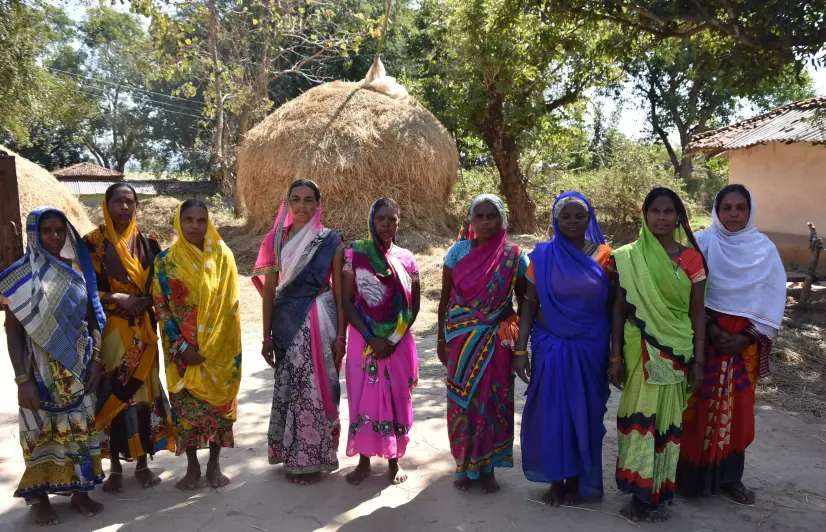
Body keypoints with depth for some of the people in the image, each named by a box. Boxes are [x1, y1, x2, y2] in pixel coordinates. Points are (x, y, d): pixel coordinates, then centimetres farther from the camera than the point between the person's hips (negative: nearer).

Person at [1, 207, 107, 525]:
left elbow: (92, 319, 7)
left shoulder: (78, 270, 3)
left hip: (79, 366, 4)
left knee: (80, 426, 10)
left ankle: (79, 491, 23)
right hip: (41, 368, -3)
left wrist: (96, 360, -1)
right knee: (42, 430, 6)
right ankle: (39, 498, 20)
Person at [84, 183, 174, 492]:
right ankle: (115, 467, 14)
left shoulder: (147, 244, 7)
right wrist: (115, 298, -17)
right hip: (108, 331, -2)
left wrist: (143, 301, -11)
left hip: (142, 332, 2)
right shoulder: (92, 243, -1)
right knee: (111, 393, 0)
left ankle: (142, 464, 17)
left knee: (142, 391, 5)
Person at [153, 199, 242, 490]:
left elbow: (228, 304, -6)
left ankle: (214, 464, 21)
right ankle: (192, 466, 21)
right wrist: (182, 347, -11)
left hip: (219, 349, 0)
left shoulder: (222, 256, -2)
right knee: (185, 404, 5)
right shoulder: (166, 260, -1)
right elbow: (160, 306, -2)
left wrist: (208, 349, -12)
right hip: (181, 348, 1)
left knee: (218, 402, 5)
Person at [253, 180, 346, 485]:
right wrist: (267, 336, 4)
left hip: (319, 322, -2)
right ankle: (292, 455, 25)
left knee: (315, 388, 1)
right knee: (288, 387, 8)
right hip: (287, 322, 2)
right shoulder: (276, 239, 5)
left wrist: (341, 336, -5)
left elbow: (339, 291, -1)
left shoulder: (331, 240, -1)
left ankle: (310, 458, 18)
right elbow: (269, 289, 6)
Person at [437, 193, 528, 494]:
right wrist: (441, 339, 3)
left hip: (497, 340, 0)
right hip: (461, 338, 1)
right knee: (461, 401, 6)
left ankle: (487, 468, 20)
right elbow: (445, 299, 4)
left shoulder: (515, 257, -2)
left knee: (492, 401, 5)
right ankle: (464, 465, 22)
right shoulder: (458, 251, 0)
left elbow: (524, 304, 3)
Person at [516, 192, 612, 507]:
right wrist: (520, 349, -8)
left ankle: (577, 481, 26)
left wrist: (616, 354, -2)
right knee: (550, 411, 6)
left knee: (584, 412, 8)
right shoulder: (542, 255, -2)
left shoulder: (604, 256, -2)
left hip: (590, 348, 0)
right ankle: (556, 479, 24)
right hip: (550, 345, 0)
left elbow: (614, 308, 1)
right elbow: (529, 304, -2)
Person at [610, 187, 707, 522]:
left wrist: (698, 360, -2)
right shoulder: (628, 257, -1)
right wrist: (615, 356, -4)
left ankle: (657, 493, 21)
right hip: (639, 350, -1)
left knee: (667, 419, 7)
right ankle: (640, 493, 16)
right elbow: (619, 309, 0)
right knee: (640, 416, 3)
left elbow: (698, 312, 2)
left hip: (676, 351, 1)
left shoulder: (691, 258, 0)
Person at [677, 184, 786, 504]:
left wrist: (748, 337, -8)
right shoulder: (702, 243, -3)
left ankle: (729, 476, 20)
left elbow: (773, 299, 1)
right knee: (699, 406, 1)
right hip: (704, 336, -2)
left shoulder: (765, 249, 2)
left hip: (745, 340, 2)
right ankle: (691, 474, 12)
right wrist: (709, 327, -15)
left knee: (737, 409, 7)